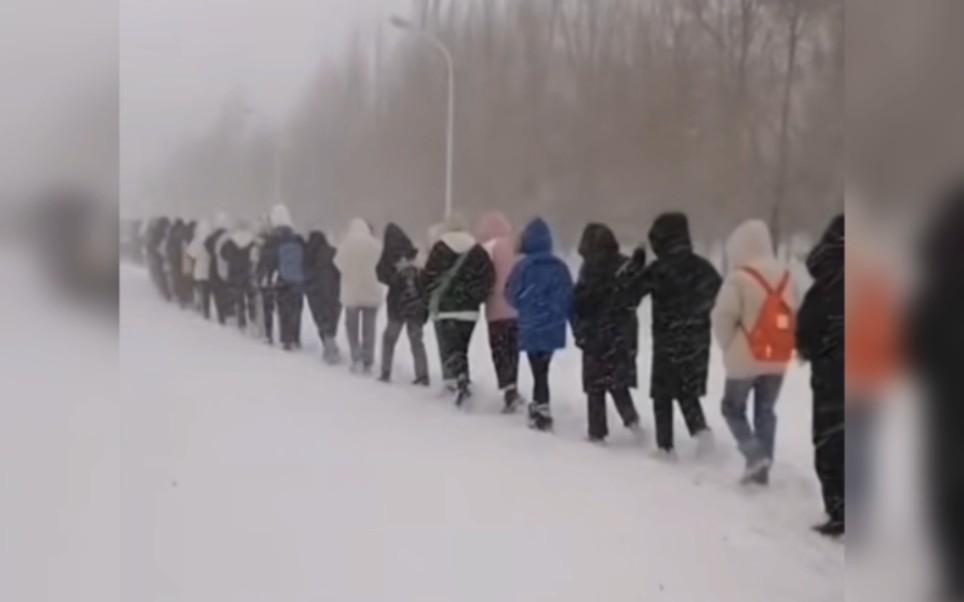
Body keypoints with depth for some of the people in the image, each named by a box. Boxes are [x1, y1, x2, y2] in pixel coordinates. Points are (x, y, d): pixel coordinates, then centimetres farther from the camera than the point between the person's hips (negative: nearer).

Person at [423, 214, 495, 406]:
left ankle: (460, 380, -25)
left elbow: (429, 277, -8)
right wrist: (477, 297, 7)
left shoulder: (440, 249, -6)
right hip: (469, 309, 3)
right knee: (461, 347, 18)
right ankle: (458, 379, 20)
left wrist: (434, 296, 10)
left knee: (450, 348, -4)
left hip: (444, 308, -3)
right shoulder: (477, 250, 2)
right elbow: (489, 276, -5)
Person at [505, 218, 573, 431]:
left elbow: (512, 295, -5)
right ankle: (538, 405, 30)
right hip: (554, 327, 4)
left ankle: (543, 413, 1)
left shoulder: (524, 266, -13)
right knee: (542, 368, 19)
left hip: (532, 327, -4)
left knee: (538, 371, 3)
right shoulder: (560, 267, -2)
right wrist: (572, 323, 12)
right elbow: (570, 298, 3)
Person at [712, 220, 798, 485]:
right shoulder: (785, 276, 6)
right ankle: (762, 469, 15)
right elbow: (794, 317, 10)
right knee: (766, 412, 14)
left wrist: (729, 347, 1)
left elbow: (723, 317, -15)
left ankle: (754, 453, -4)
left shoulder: (739, 278, -15)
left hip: (746, 359, -5)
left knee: (733, 408, 12)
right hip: (777, 360, 6)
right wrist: (784, 348, 15)